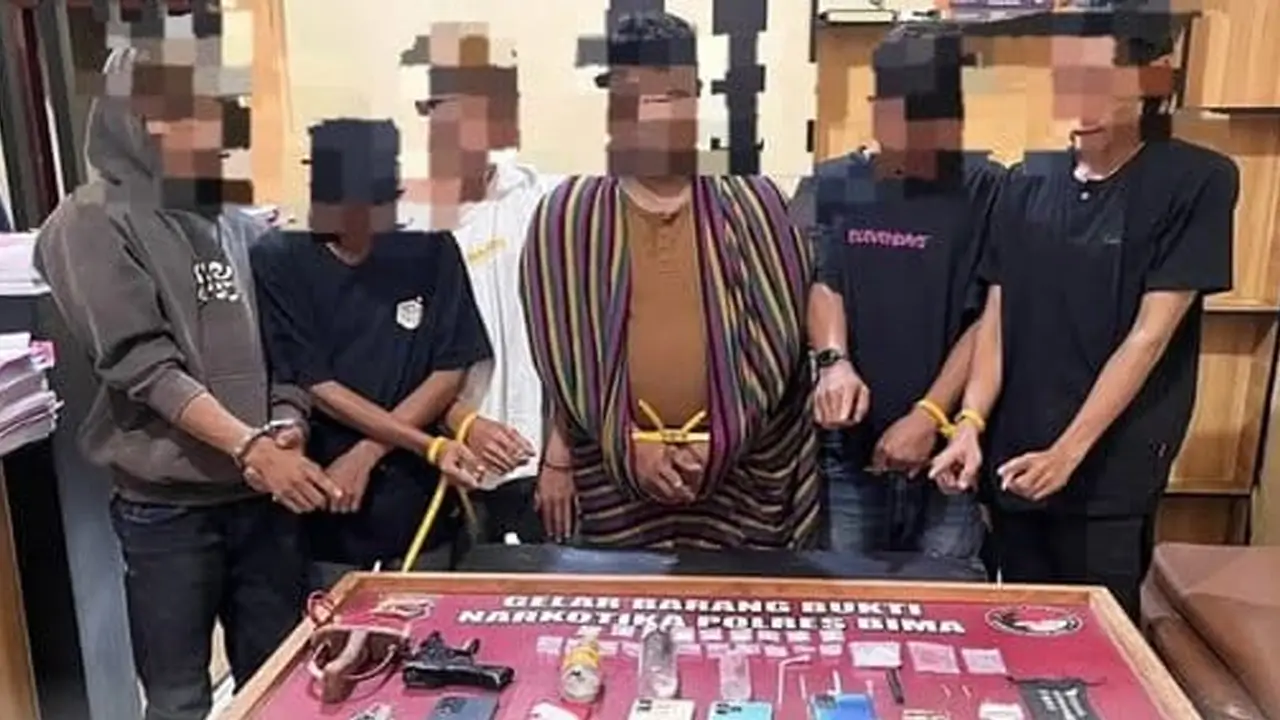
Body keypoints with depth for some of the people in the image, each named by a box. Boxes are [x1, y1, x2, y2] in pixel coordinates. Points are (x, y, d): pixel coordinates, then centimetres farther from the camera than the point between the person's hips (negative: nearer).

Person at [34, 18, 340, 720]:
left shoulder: (239, 224, 8)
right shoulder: (94, 224, -7)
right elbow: (142, 363, -15)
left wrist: (286, 421, -10)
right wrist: (249, 446, -23)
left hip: (265, 496, 5)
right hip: (166, 506, -4)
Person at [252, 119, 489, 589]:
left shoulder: (430, 252, 0)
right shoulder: (277, 263, -3)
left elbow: (450, 372, -1)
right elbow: (316, 387, -8)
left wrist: (367, 452, -12)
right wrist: (430, 446, -16)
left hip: (417, 504, 1)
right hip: (323, 509, -1)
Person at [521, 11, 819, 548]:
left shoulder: (752, 207, 2)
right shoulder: (568, 214, 2)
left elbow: (773, 339, -1)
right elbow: (562, 346, 1)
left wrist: (721, 440, -8)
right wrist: (630, 443, -6)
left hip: (738, 469, 0)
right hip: (612, 473, 0)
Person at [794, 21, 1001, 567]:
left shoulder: (988, 191, -1)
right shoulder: (832, 187, 4)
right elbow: (819, 280, -7)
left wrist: (929, 415, -13)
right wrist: (833, 361, -26)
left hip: (949, 449, 0)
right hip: (850, 449, 1)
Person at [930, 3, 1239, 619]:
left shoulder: (1197, 182, -7)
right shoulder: (1029, 182, 6)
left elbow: (1149, 335, -12)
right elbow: (997, 316, 5)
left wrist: (1067, 453, -16)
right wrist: (970, 424, -7)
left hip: (1111, 474, -4)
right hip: (1015, 463, 4)